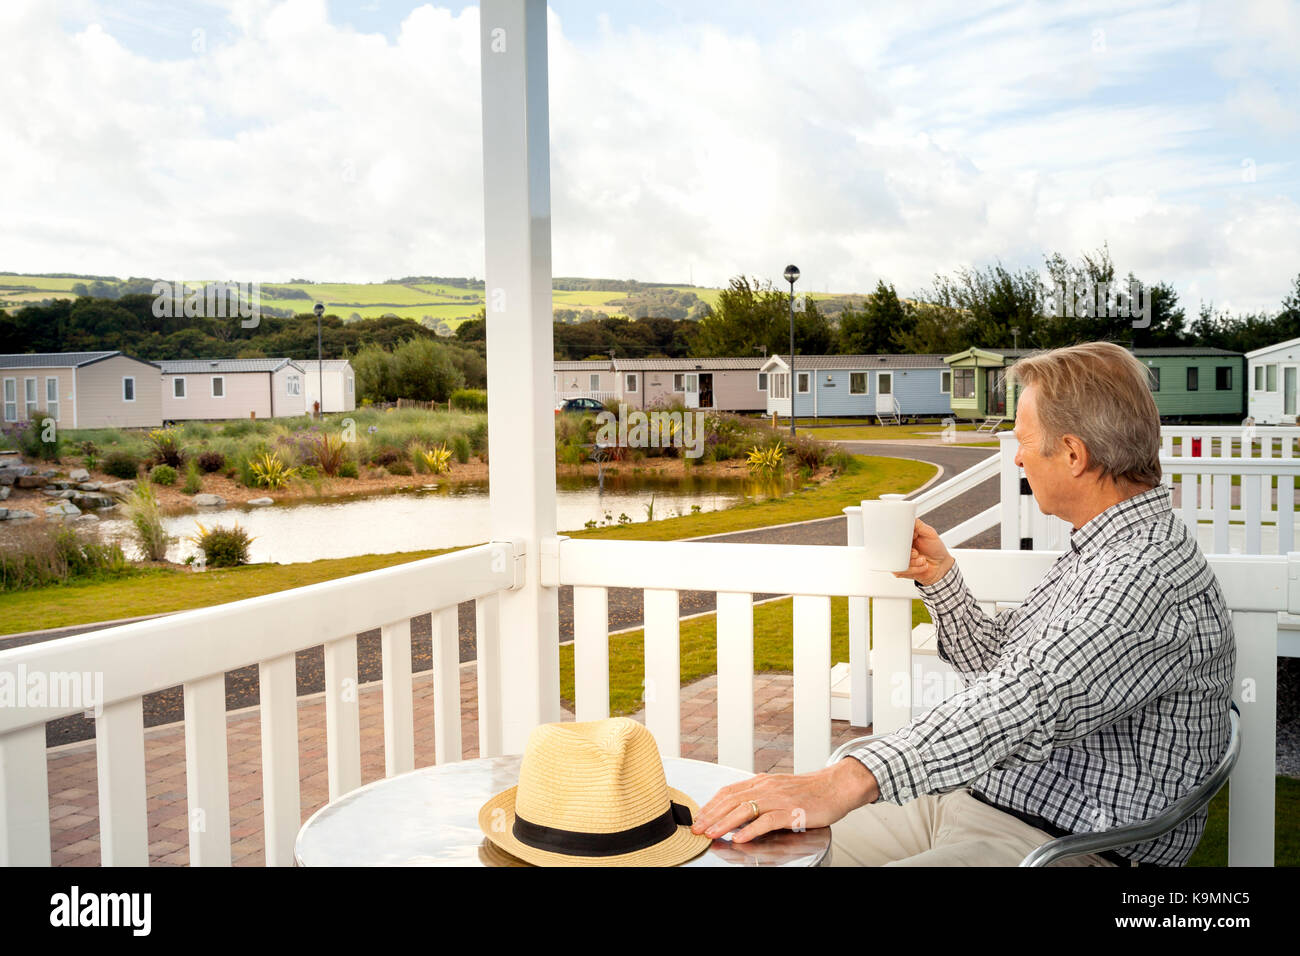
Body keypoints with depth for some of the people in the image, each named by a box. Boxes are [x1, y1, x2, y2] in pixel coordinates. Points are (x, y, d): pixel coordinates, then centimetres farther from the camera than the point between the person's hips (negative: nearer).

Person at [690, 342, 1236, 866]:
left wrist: (848, 782, -44)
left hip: (1059, 845, -9)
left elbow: (1032, 703, -35)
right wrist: (939, 576, 10)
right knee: (778, 845, 1)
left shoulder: (1152, 575, -20)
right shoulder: (1098, 552, 15)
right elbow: (994, 660, 25)